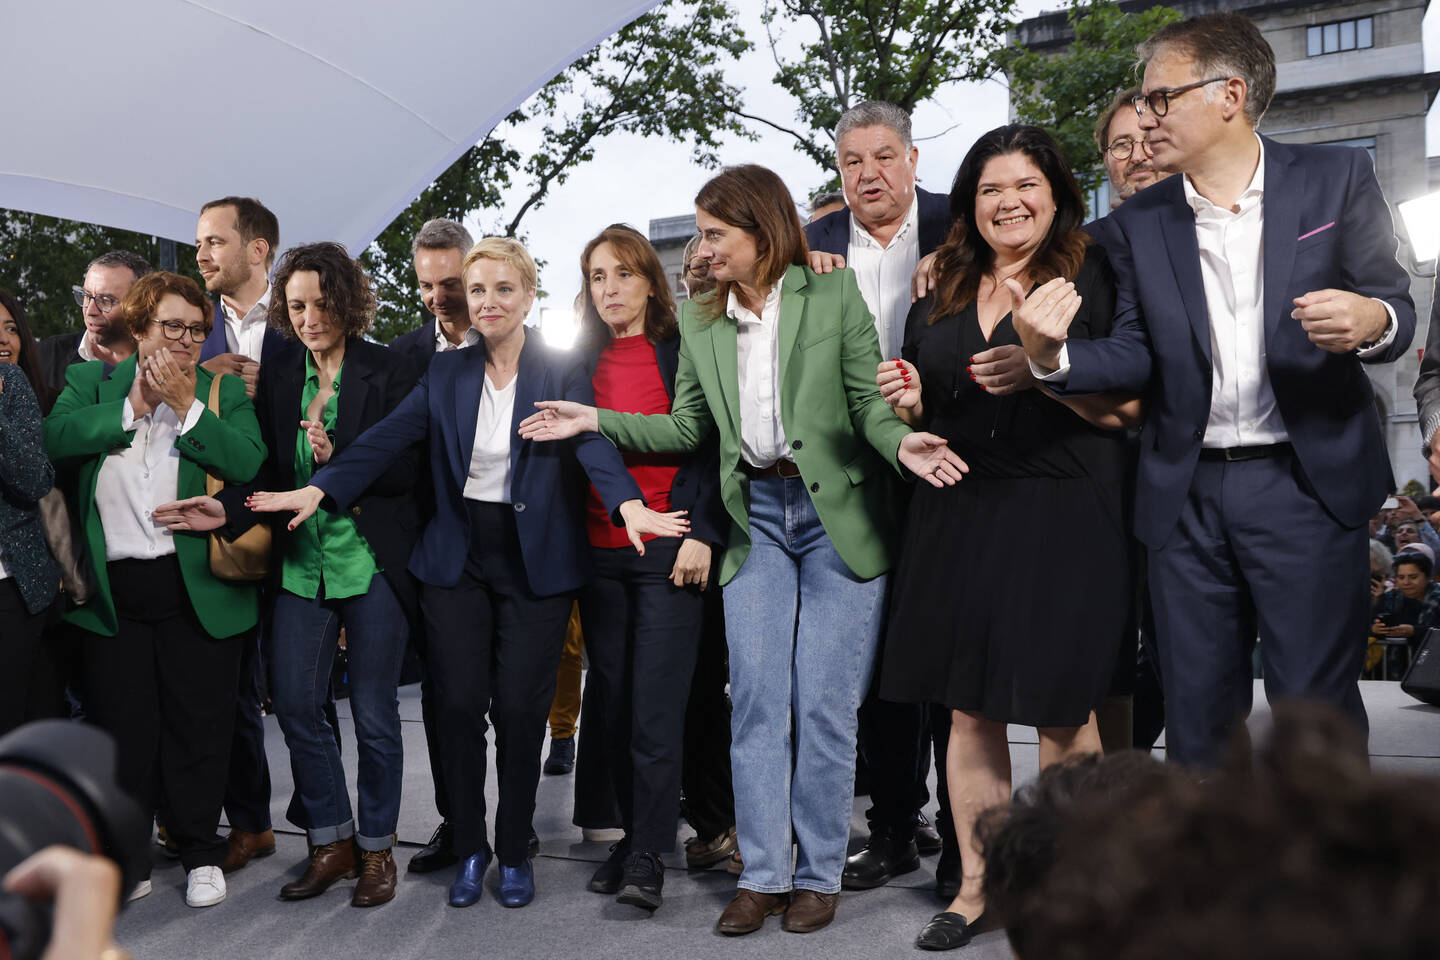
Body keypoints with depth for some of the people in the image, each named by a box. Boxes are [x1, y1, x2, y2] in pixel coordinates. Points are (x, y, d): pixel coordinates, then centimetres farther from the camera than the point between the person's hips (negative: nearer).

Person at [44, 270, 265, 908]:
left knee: (198, 723, 6)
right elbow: (55, 438, -10)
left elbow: (250, 463, -12)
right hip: (111, 587, 1)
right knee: (119, 725, 9)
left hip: (197, 587, -1)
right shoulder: (91, 382, 9)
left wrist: (186, 405, -14)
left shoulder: (224, 393, 5)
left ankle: (200, 851, 22)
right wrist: (132, 407, -13)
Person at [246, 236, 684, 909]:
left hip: (534, 561, -2)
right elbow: (388, 437, -4)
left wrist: (627, 502, -38)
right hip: (457, 557, 2)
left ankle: (514, 851, 20)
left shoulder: (561, 372, -2)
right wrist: (319, 488, -19)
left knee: (519, 707, 0)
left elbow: (593, 440, -18)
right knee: (458, 704, 3)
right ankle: (469, 849, 21)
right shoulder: (445, 373, 7)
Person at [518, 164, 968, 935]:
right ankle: (763, 874, 14)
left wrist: (900, 441, -24)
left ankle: (819, 875, 15)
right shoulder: (700, 322, 11)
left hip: (837, 516, -3)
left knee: (824, 705, 0)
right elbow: (685, 428, 13)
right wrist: (595, 422, 6)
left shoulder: (835, 295, -1)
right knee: (756, 702, 3)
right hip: (755, 519, 4)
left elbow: (868, 402, -4)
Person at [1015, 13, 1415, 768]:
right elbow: (1137, 357, 4)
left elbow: (1394, 307, 2)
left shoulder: (1336, 180, 1)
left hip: (1305, 484, -2)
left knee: (1316, 709, 1)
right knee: (1196, 714, 10)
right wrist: (1054, 356, -15)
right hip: (1187, 497, 3)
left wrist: (1369, 321, -22)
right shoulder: (1139, 224, 8)